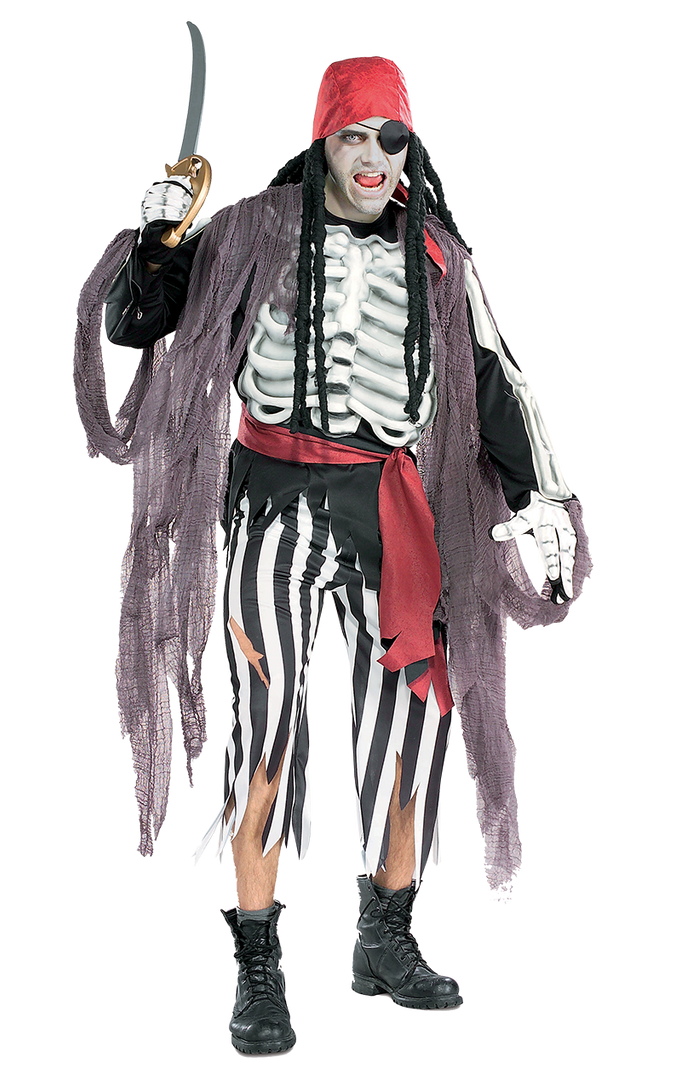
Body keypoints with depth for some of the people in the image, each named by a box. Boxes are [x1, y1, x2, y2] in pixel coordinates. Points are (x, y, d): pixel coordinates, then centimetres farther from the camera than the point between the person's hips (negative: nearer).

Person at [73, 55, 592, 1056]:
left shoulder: (438, 260, 9)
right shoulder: (253, 234, 2)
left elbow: (491, 381, 12)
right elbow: (134, 321, 4)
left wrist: (538, 490, 1)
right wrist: (155, 241, -15)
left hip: (387, 504, 3)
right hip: (274, 496, -3)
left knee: (411, 711, 5)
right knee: (268, 727, -8)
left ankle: (386, 942, 22)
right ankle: (258, 973, 1)